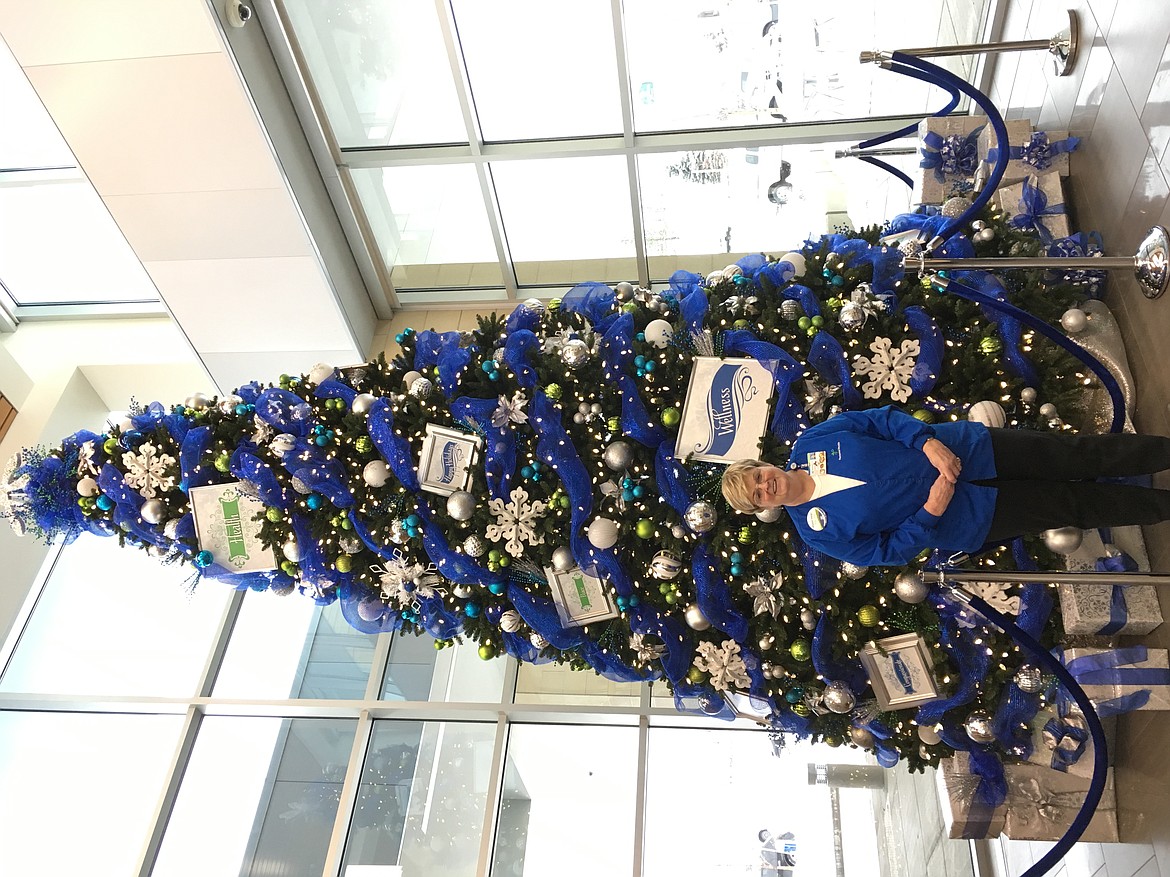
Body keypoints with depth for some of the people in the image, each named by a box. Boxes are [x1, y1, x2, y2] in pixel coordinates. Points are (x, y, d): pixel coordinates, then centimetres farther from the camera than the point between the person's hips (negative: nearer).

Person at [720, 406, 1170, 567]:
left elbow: (882, 418, -3)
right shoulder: (817, 530, -11)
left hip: (960, 448, 2)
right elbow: (888, 551, -7)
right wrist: (931, 511, -22)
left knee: (1078, 455, 1)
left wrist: (928, 441, -19)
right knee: (1077, 505, 1)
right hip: (961, 518, -2)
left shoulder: (810, 441, -7)